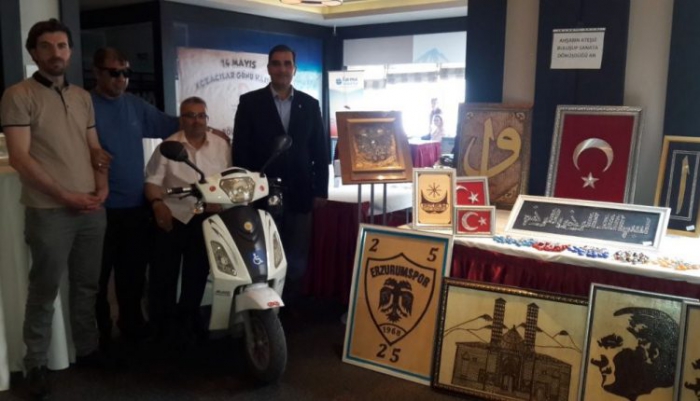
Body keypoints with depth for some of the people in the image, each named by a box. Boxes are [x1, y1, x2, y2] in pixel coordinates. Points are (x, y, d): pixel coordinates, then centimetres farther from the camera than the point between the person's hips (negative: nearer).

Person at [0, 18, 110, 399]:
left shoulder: (82, 96, 13)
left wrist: (102, 188, -1)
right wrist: (65, 196, -14)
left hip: (92, 209, 5)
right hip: (48, 211, -5)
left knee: (87, 286, 14)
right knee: (44, 292, 4)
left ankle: (87, 350, 27)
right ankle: (36, 364, 17)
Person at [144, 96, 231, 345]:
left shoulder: (221, 146, 7)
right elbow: (153, 180, -2)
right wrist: (157, 204, -19)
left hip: (205, 217, 2)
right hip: (172, 215, -1)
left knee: (197, 273, 8)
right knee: (164, 272, -3)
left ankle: (185, 321, 23)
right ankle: (161, 323, 13)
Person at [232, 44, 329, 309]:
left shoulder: (309, 105, 8)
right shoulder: (250, 102, 1)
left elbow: (320, 151, 8)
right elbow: (240, 150, -2)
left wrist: (321, 190, 3)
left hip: (299, 193, 2)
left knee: (297, 258, 8)